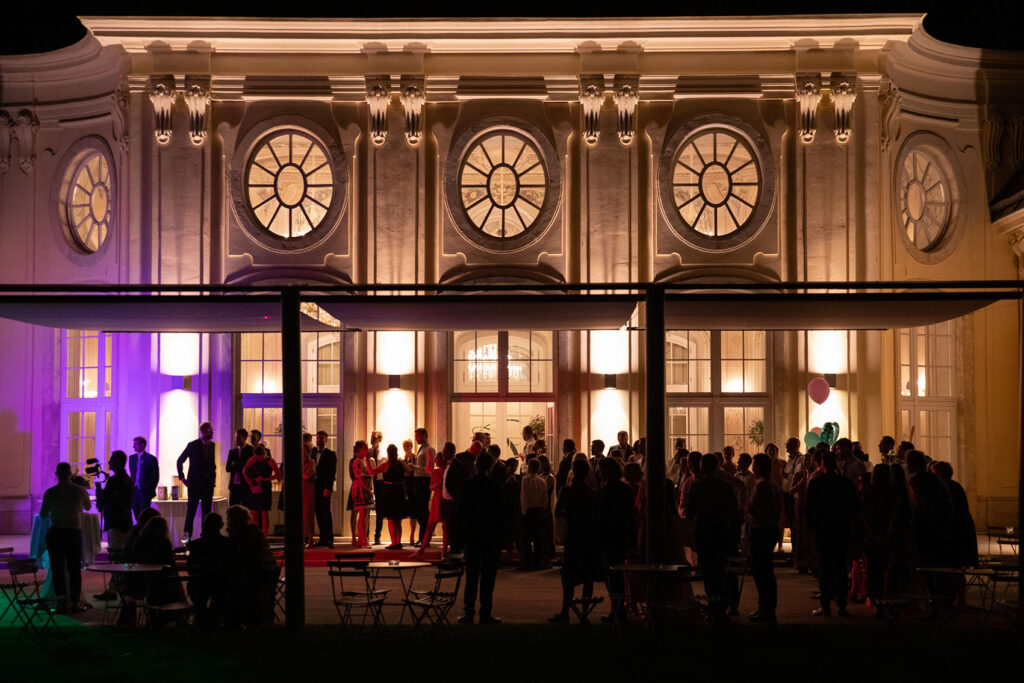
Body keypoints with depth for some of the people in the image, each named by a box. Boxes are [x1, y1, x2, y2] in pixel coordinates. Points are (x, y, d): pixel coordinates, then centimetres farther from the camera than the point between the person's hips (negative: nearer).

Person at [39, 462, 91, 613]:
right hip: (74, 533, 1)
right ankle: (75, 602, 11)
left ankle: (62, 602, 3)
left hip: (55, 533, -1)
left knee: (57, 568, 6)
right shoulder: (80, 491, -2)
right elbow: (88, 506, 17)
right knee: (74, 569, 9)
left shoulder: (50, 493, -5)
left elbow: (43, 514, 4)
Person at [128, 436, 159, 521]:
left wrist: (151, 490, -4)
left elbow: (156, 477, -3)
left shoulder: (151, 458, -6)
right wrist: (132, 488, 8)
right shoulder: (132, 458, 12)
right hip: (134, 491, 6)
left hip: (145, 492, -6)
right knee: (137, 515, 6)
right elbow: (132, 474, 17)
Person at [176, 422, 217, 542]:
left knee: (207, 510, 6)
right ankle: (187, 535, 1)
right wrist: (182, 478, -3)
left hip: (208, 483, 5)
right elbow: (180, 461, 1)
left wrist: (213, 476, 8)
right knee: (191, 509, -5)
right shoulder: (192, 445, -5)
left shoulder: (212, 445, 9)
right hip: (195, 482, -4)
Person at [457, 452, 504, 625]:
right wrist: (502, 540, -2)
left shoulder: (465, 487, 0)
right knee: (488, 577, 2)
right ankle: (485, 613, 2)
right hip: (491, 538, -3)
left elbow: (461, 515, 3)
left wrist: (464, 536, 11)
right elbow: (499, 514, -9)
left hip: (472, 538, 3)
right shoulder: (494, 487, -11)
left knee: (471, 577, 9)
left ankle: (468, 612, 8)